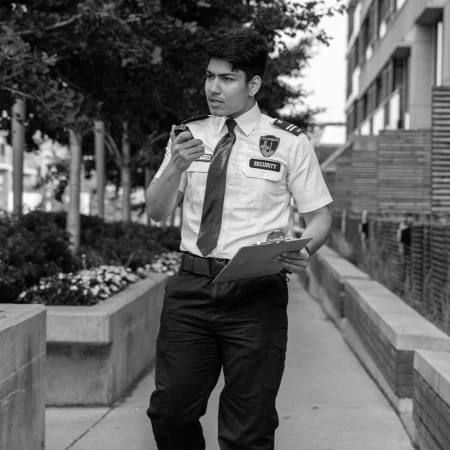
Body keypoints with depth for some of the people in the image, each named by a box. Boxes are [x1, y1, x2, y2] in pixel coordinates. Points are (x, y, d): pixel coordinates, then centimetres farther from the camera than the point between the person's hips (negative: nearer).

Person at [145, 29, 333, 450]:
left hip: (256, 292, -3)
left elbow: (320, 214, 4)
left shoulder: (289, 142, 1)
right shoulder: (189, 135, 10)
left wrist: (304, 249, -18)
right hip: (191, 286, 3)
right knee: (170, 412, 6)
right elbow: (157, 211, 5)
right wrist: (177, 166, -14)